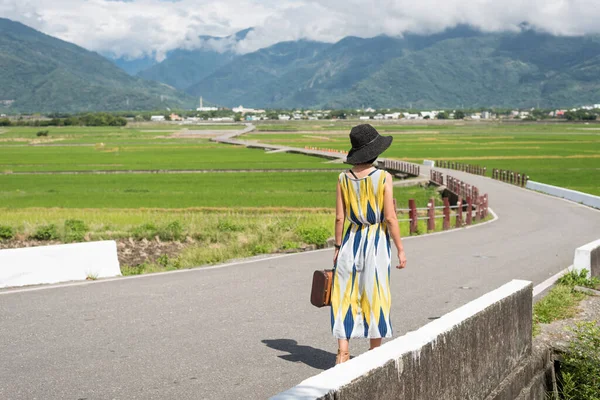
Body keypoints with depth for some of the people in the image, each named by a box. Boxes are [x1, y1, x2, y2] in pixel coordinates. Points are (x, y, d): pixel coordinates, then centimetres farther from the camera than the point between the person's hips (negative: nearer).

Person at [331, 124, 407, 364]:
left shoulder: (344, 178, -2)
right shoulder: (384, 178, -10)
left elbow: (339, 217, 0)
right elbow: (390, 218, -10)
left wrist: (338, 247, 10)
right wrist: (400, 249, -2)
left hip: (351, 240, 2)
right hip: (377, 240, -2)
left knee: (345, 295, 7)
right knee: (375, 295, 8)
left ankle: (343, 352, 4)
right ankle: (375, 353, 17)